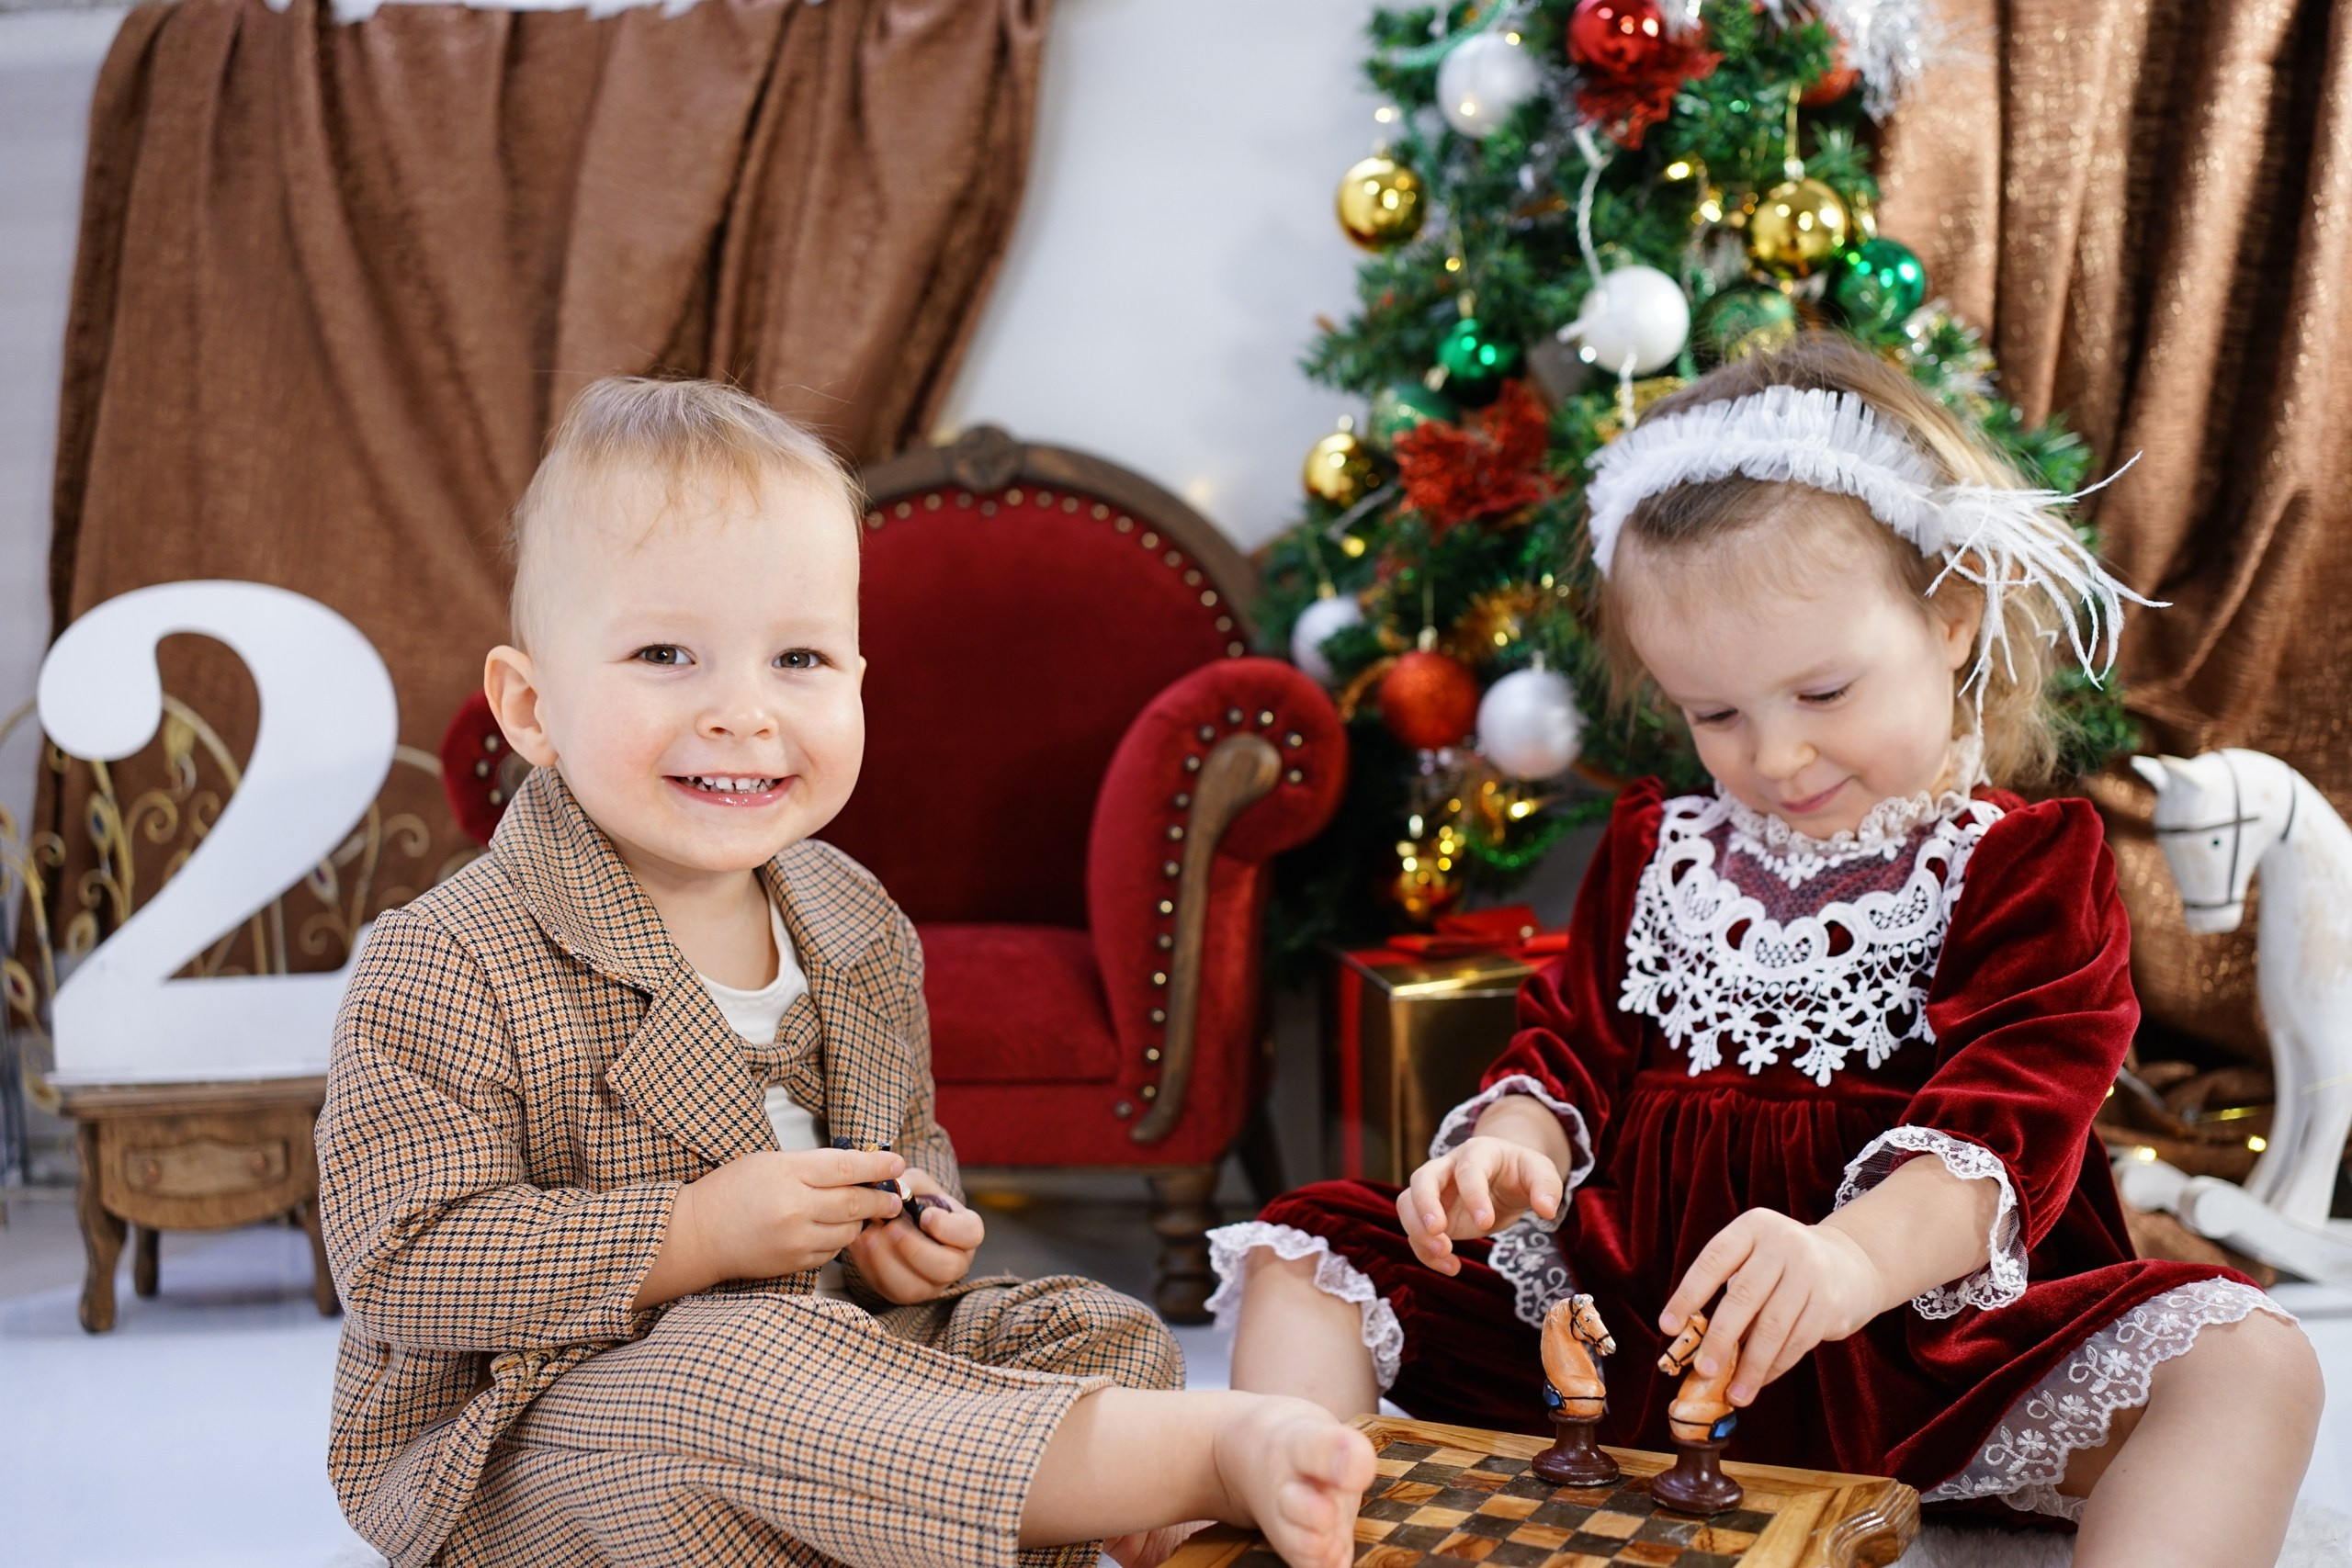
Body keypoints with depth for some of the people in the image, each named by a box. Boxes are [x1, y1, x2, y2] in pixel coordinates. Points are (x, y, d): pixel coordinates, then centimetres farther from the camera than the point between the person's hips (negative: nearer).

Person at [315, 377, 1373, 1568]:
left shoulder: (858, 931, 4)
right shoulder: (447, 972, -17)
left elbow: (909, 1144, 19)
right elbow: (400, 1265, -21)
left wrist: (909, 1232, -6)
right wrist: (699, 1237, -26)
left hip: (805, 1378, 7)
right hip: (515, 1444, -6)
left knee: (1101, 1337, -5)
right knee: (730, 1383, -37)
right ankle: (1217, 1452, -36)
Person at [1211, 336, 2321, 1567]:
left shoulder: (2028, 867, -1)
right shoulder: (1657, 852, 14)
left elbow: (2008, 1124, -15)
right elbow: (1575, 1050, 13)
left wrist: (1858, 1256, -38)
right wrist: (1513, 1148, -13)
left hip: (1911, 1331, -3)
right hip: (1607, 1317, 4)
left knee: (2248, 1365, -28)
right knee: (1296, 1258, -9)